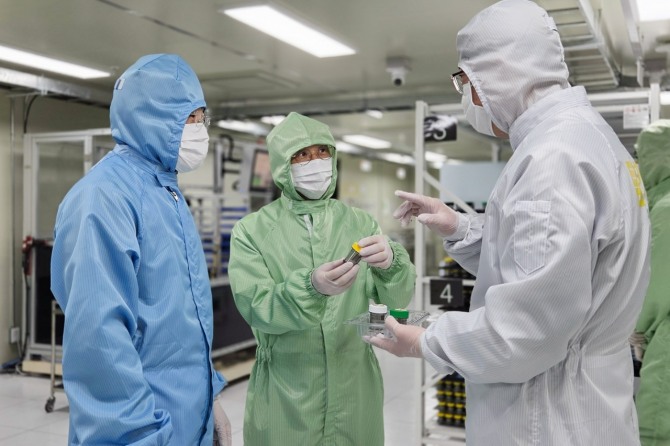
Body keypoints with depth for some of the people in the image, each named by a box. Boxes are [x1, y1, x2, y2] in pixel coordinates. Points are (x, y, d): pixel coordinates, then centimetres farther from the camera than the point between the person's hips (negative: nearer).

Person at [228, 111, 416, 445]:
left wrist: (390, 262, -29)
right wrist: (311, 287, -32)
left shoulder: (360, 223, 1)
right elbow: (257, 308, -14)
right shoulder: (251, 230, -5)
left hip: (354, 392, 2)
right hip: (284, 396, -2)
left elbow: (398, 297, -7)